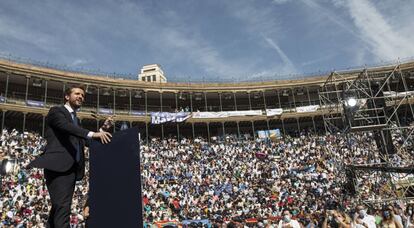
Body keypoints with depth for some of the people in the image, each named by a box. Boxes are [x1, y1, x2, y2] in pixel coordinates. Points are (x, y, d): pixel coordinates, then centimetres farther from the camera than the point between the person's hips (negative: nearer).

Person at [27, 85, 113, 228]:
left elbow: (87, 141, 17)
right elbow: (66, 126, -19)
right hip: (58, 165, -8)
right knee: (63, 207, -16)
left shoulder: (76, 120, 25)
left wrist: (103, 129, 2)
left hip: (71, 167, 8)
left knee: (58, 207, 11)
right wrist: (93, 134, -31)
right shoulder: (56, 111, 3)